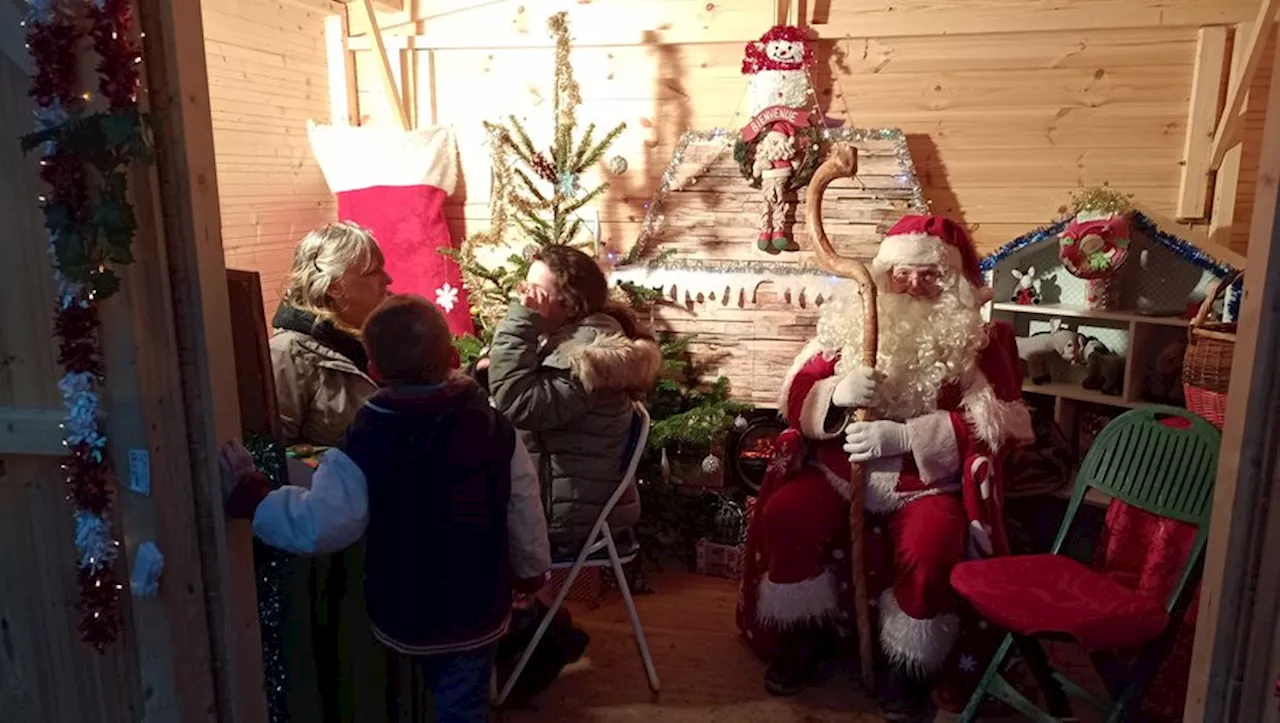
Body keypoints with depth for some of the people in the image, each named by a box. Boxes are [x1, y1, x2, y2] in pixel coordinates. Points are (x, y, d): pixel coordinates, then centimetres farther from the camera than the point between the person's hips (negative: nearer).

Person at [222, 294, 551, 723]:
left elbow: (317, 527, -27)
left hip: (403, 617, -1)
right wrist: (532, 570, 12)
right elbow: (525, 512, -4)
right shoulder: (495, 429, -11)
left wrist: (248, 494, -15)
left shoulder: (361, 448, -20)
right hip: (476, 611, 1)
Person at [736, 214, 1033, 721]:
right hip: (839, 469, 2)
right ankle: (806, 633, 4)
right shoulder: (848, 319, 6)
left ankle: (910, 665, -2)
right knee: (782, 518, -22)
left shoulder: (980, 340, 1)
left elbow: (992, 427, -9)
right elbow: (796, 396, 3)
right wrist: (837, 393, -21)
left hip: (929, 480, -2)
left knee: (927, 550, -30)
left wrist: (903, 437, -22)